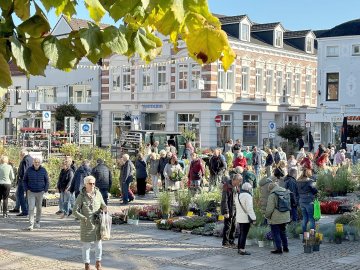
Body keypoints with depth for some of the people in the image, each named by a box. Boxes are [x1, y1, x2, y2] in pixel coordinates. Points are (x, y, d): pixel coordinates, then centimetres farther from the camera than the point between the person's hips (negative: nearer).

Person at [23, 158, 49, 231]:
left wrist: (45, 190, -3)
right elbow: (24, 180, 7)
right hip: (31, 192, -1)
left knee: (39, 208, 12)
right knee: (31, 208, -10)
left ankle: (37, 222, 29)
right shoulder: (29, 170, -2)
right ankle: (31, 224, -12)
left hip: (40, 192, 1)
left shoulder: (43, 170, -1)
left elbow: (47, 181, 6)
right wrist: (26, 189, -3)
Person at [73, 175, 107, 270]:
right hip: (86, 225, -3)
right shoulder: (81, 196, -8)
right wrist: (84, 218, -16)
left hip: (97, 223, 3)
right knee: (86, 245, 6)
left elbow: (103, 205, 12)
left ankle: (98, 262, 28)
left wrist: (104, 208, -11)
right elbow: (75, 211, -7)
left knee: (98, 243, 9)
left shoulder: (98, 193, 2)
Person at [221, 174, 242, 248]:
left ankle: (231, 242, 22)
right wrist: (225, 212, -20)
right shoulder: (227, 186, -16)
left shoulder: (237, 187, 9)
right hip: (229, 210, -8)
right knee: (227, 226, -2)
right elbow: (224, 200, -18)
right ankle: (225, 243, 6)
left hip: (235, 209, 8)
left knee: (233, 226, 12)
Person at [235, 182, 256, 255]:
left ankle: (239, 248, 21)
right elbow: (249, 208, -19)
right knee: (244, 234, -6)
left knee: (241, 233, 17)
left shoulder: (238, 195, 12)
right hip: (246, 218, -9)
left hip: (239, 218, 9)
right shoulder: (247, 196, -16)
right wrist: (253, 219, -16)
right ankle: (242, 250, -5)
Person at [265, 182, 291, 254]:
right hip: (285, 218, 7)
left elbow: (269, 208, -16)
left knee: (276, 234, 1)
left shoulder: (272, 195, -14)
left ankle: (279, 249, 1)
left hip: (275, 219, -7)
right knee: (283, 232, 20)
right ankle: (285, 247, 25)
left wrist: (267, 216, 0)